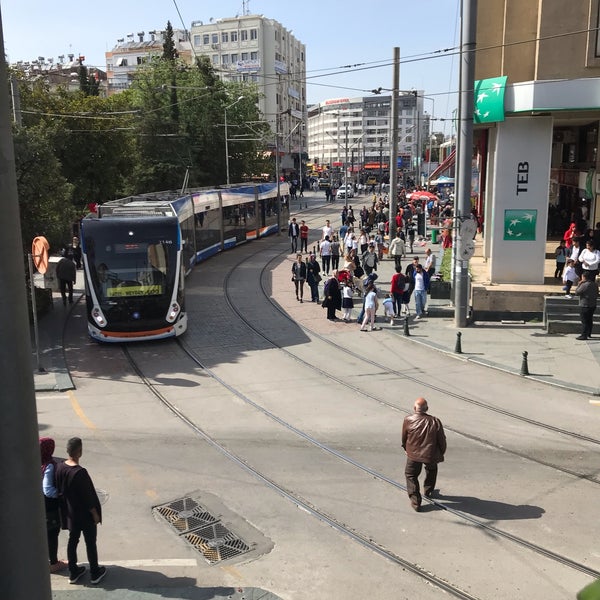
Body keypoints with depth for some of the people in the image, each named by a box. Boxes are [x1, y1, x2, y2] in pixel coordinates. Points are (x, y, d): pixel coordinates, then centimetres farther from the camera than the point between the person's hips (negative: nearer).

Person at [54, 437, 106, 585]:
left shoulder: (59, 467, -8)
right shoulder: (80, 472, -29)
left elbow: (59, 490, 4)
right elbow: (88, 497, -22)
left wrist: (67, 506, 18)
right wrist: (95, 514, -10)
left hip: (70, 513, 6)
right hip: (85, 515, -6)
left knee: (73, 540, 20)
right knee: (90, 543, 10)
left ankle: (73, 573, 32)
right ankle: (95, 574, 24)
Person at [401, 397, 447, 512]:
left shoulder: (408, 420, -10)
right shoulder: (435, 422, -10)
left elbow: (404, 438, 3)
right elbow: (442, 441, -2)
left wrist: (406, 449, 23)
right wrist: (441, 454, 15)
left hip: (413, 455, -1)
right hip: (431, 455, 2)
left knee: (410, 475, 17)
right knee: (432, 470, 32)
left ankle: (415, 501, 7)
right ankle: (428, 490, 47)